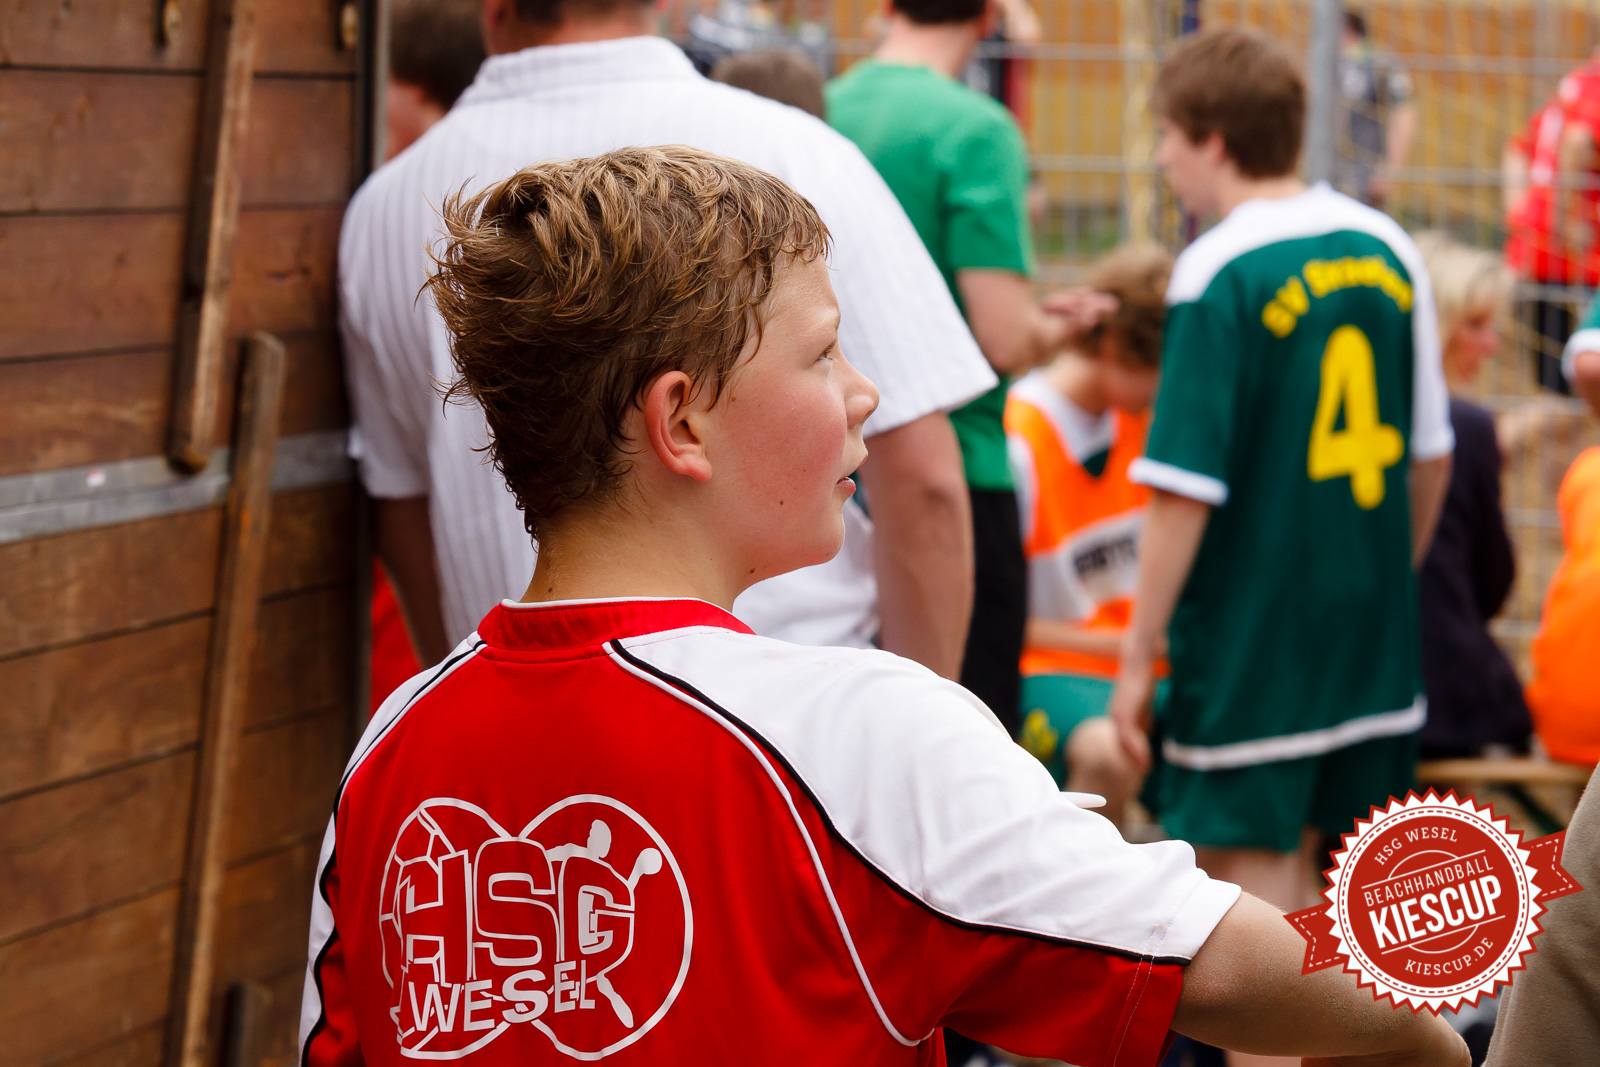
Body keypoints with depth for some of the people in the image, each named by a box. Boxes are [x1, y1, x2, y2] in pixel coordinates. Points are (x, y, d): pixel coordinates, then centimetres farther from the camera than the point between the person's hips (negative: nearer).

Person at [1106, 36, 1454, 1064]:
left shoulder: (1219, 271, -15)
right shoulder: (1388, 249, 5)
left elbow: (1186, 489, -17)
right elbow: (1433, 456, 12)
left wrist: (1138, 654, -10)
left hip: (1248, 647, -6)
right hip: (1374, 636, 7)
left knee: (1254, 895, 0)